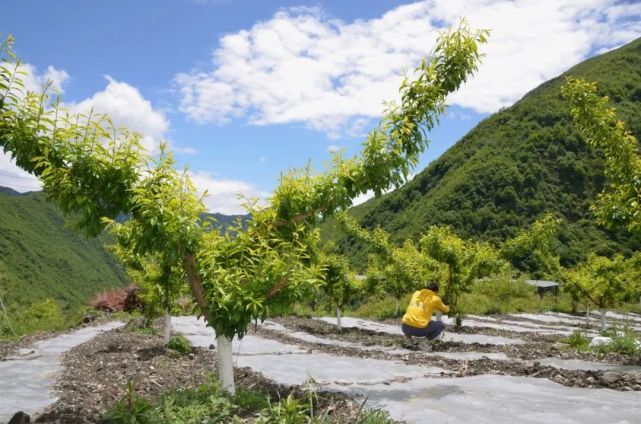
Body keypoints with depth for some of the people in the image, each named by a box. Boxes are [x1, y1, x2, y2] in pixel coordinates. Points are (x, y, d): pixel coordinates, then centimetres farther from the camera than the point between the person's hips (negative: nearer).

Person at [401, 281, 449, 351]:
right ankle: (425, 341, -3)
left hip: (405, 327, 5)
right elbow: (445, 310, 24)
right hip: (420, 329, -5)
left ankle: (408, 335, 11)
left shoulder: (416, 293, 16)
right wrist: (447, 308, 49)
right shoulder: (435, 299, 6)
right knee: (441, 325, 18)